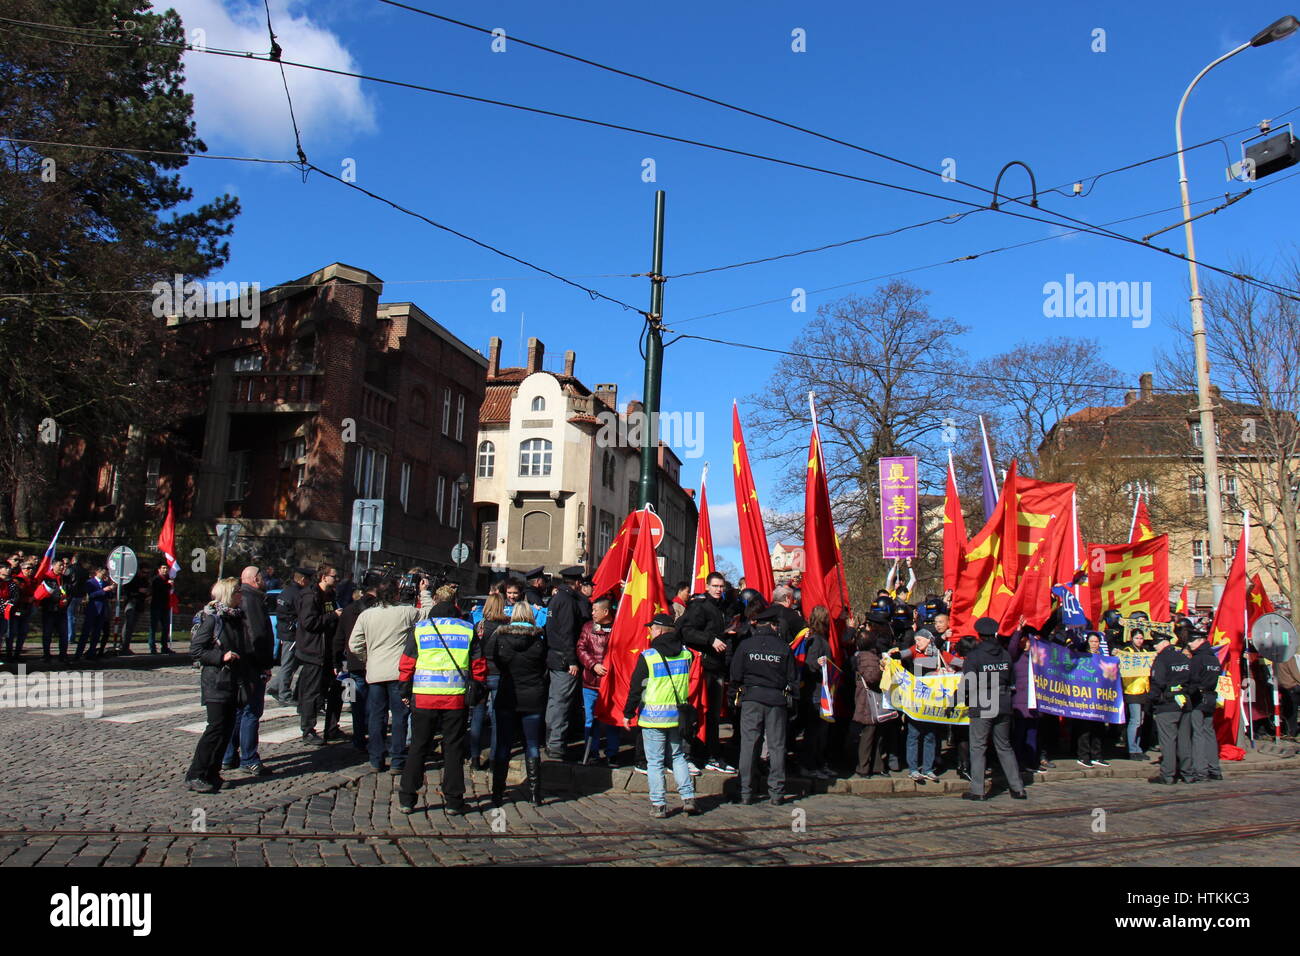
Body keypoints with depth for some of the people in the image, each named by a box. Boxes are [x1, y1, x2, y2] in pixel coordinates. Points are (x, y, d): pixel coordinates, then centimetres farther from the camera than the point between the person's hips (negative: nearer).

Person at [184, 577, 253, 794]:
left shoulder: (236, 617, 12)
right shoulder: (212, 618, -10)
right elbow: (195, 650, -13)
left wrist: (243, 678, 13)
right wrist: (221, 657, -21)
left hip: (233, 681, 8)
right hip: (216, 681, -7)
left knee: (228, 727, 7)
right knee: (216, 728, -9)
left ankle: (211, 774, 15)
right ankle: (194, 776, -1)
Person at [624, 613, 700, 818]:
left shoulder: (647, 657, -11)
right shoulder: (686, 654, 0)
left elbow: (635, 688, -7)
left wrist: (628, 713, 3)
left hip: (653, 716, -4)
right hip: (678, 716, 4)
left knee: (654, 762, 4)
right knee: (678, 756, 17)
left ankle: (658, 805, 5)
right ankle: (688, 798, 11)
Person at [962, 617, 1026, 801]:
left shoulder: (974, 655, -11)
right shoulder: (1005, 654, 5)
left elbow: (968, 684, -14)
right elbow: (1012, 682, 12)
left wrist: (966, 696, 3)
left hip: (981, 709, -5)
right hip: (1003, 708, 5)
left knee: (978, 748, 1)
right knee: (1005, 747, 15)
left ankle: (977, 790, -1)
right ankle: (1018, 788, 15)